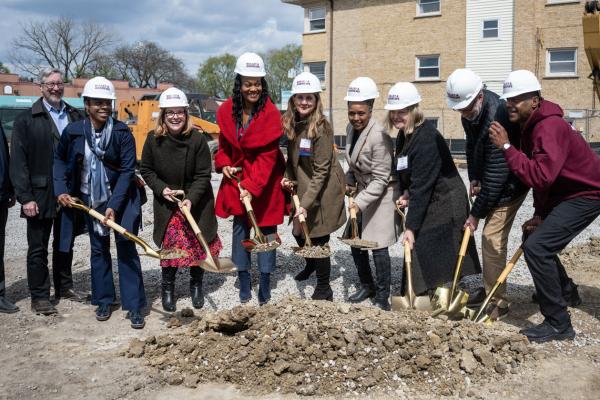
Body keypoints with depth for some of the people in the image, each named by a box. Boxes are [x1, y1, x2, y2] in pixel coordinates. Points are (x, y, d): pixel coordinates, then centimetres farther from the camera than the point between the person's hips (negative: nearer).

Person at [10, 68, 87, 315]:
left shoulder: (75, 117, 7)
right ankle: (39, 297, 16)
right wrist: (25, 197, -13)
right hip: (40, 195, -3)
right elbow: (18, 161, -7)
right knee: (38, 248, 5)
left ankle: (64, 287, 31)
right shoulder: (26, 119, -3)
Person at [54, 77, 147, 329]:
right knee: (98, 250, 12)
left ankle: (134, 306, 3)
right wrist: (61, 190, -2)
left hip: (120, 199, -3)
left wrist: (114, 206, -21)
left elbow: (127, 171, -16)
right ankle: (104, 300, 25)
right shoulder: (73, 131, -7)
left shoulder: (122, 133, -15)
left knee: (126, 249, -3)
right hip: (90, 200, 3)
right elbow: (59, 160, 10)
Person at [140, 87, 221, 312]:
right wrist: (161, 189, -11)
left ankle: (196, 285, 30)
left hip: (197, 202, -1)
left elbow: (203, 175, -12)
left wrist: (191, 199, -22)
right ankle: (167, 288, 20)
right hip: (167, 203, 1)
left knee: (199, 244, 7)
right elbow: (146, 170, 4)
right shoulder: (153, 139, -8)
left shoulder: (197, 139, -15)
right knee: (170, 247, -1)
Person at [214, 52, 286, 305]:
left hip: (265, 182, -4)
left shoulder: (270, 113, -16)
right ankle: (244, 289, 19)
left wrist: (252, 186, -26)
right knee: (240, 230, 8)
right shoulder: (227, 112, -3)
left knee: (265, 231, 3)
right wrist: (223, 164, -8)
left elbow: (267, 156, -18)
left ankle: (265, 292, 14)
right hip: (237, 179, 4)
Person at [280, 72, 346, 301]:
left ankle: (324, 289, 19)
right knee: (299, 232, 19)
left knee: (318, 238, -1)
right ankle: (311, 265, 50)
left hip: (323, 191, -7)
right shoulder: (291, 124, 0)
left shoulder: (321, 128, -21)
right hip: (304, 188, 7)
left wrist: (306, 203, -24)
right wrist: (288, 178, -5)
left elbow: (321, 171, -21)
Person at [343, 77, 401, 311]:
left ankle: (382, 297, 11)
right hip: (364, 192, 8)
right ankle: (367, 285, 32)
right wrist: (349, 182, 0)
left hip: (382, 195, -8)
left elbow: (380, 179, -23)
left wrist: (360, 202, -29)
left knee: (379, 247, -5)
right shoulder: (351, 128, 0)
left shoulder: (379, 137, -25)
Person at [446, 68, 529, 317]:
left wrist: (477, 212, -23)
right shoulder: (470, 110, -5)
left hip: (508, 186, -9)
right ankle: (489, 289, 30)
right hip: (490, 182, 9)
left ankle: (498, 302, 2)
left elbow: (496, 175, -30)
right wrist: (473, 178, 5)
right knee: (490, 238, 15)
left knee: (492, 240, -9)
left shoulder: (497, 118, -33)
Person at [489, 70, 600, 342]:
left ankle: (558, 324, -12)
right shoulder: (530, 126, 6)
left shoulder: (549, 127, -26)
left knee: (536, 247, -21)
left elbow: (539, 176, -38)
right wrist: (540, 214, 8)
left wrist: (507, 147, -34)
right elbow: (540, 173, 13)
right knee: (536, 238, 23)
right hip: (565, 193, 11)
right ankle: (564, 292, 48)